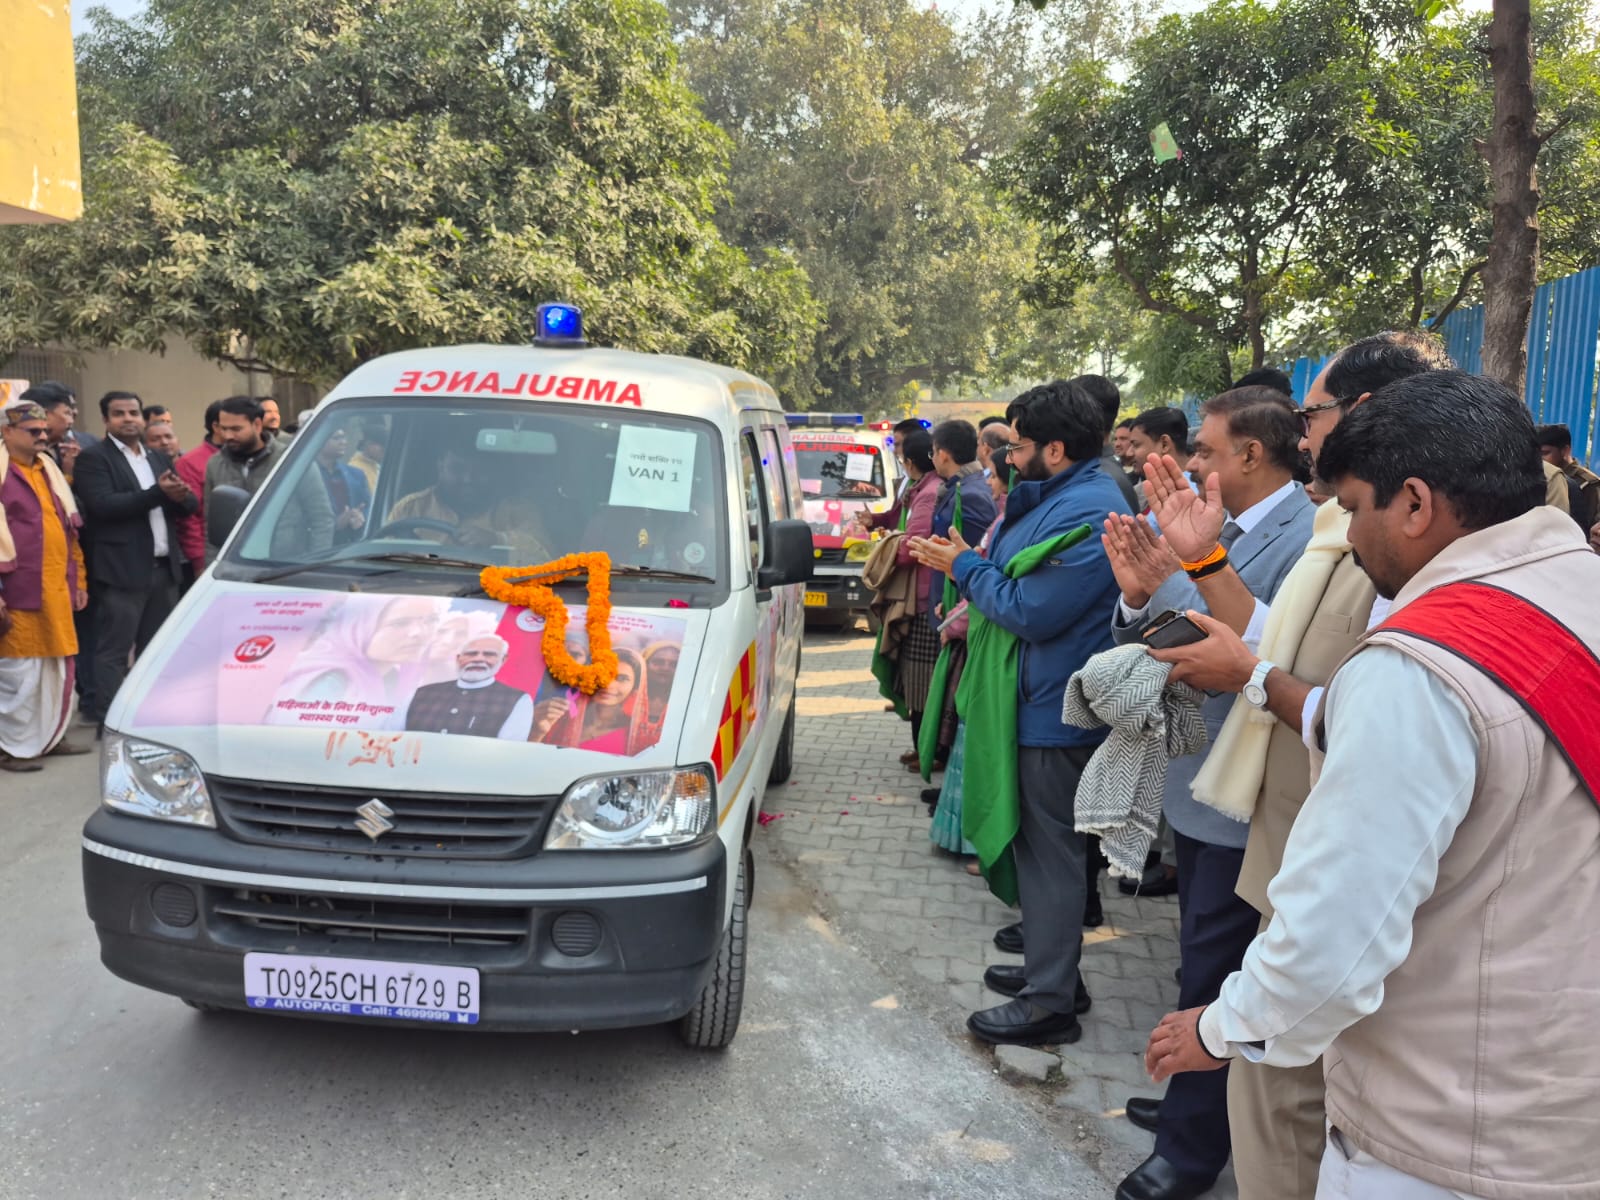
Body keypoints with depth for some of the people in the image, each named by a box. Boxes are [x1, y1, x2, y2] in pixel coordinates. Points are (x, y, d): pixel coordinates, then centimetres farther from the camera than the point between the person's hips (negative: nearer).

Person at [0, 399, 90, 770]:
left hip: (57, 590, 7)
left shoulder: (48, 470, 17)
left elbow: (69, 528, 22)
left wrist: (79, 580, 18)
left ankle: (49, 737, 25)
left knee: (58, 670, 13)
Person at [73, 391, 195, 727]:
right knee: (114, 652, -3)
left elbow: (189, 505, 13)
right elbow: (103, 505, -16)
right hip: (122, 572, -7)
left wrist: (180, 496, -11)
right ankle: (108, 722, 1)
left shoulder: (159, 458, 19)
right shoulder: (94, 458, -2)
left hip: (164, 568, 7)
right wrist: (158, 494, -21)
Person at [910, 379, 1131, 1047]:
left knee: (1050, 850, -1)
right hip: (1037, 702, 11)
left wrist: (966, 567, -13)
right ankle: (1051, 968, 34)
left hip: (1054, 711, -11)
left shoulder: (1088, 513, -21)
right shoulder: (1056, 499, 13)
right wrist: (965, 564, 2)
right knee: (1041, 844, 20)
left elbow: (1031, 612, -25)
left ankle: (1049, 1003, 11)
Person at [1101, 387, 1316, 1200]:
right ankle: (1199, 1101, 41)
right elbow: (1148, 647, 5)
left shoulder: (1307, 539, -20)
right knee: (1205, 958, 22)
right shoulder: (1220, 531, 6)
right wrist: (1139, 593, -15)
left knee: (1214, 971, 4)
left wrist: (1170, 582, -28)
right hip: (1197, 781, 9)